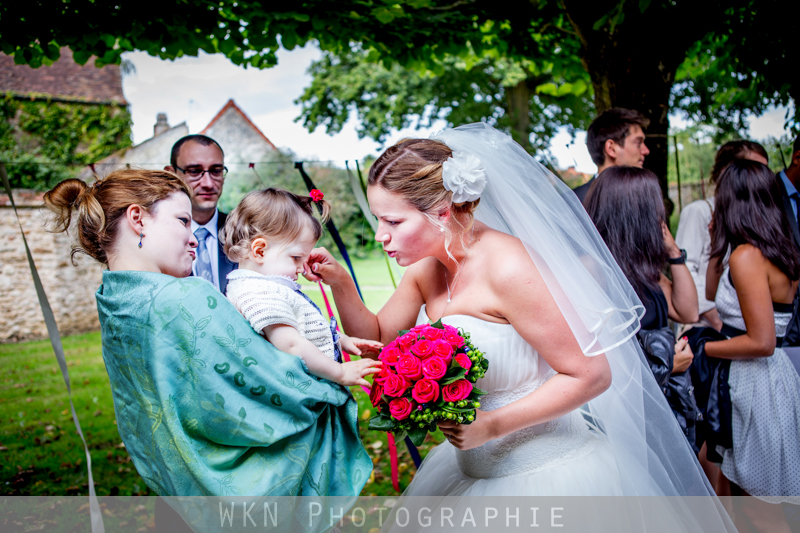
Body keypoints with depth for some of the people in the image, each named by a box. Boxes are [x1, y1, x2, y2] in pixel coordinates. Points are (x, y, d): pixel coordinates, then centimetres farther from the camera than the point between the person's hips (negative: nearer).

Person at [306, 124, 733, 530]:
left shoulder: (509, 268, -26)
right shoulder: (426, 267, -2)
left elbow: (591, 375, -22)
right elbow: (378, 339, 9)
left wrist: (492, 425, -25)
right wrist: (340, 283, -6)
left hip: (548, 472, -8)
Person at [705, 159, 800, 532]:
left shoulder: (747, 256, -21)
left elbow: (761, 342, -24)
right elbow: (713, 294, 19)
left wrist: (700, 347, -15)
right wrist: (717, 246, 12)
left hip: (757, 384, -9)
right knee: (744, 494, 22)